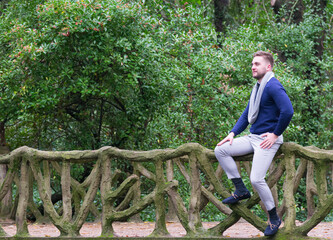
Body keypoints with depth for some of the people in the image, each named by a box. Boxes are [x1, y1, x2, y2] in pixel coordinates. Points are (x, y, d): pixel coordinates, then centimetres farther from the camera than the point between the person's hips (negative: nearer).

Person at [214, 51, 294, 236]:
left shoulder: (273, 87, -16)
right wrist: (233, 133, 11)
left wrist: (276, 134, -19)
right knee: (220, 151, 2)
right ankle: (241, 190, 8)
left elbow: (288, 111, -29)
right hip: (253, 138, 9)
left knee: (257, 179, -16)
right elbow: (247, 114, 22)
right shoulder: (257, 88, 15)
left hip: (267, 141, -9)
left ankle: (274, 218, 3)